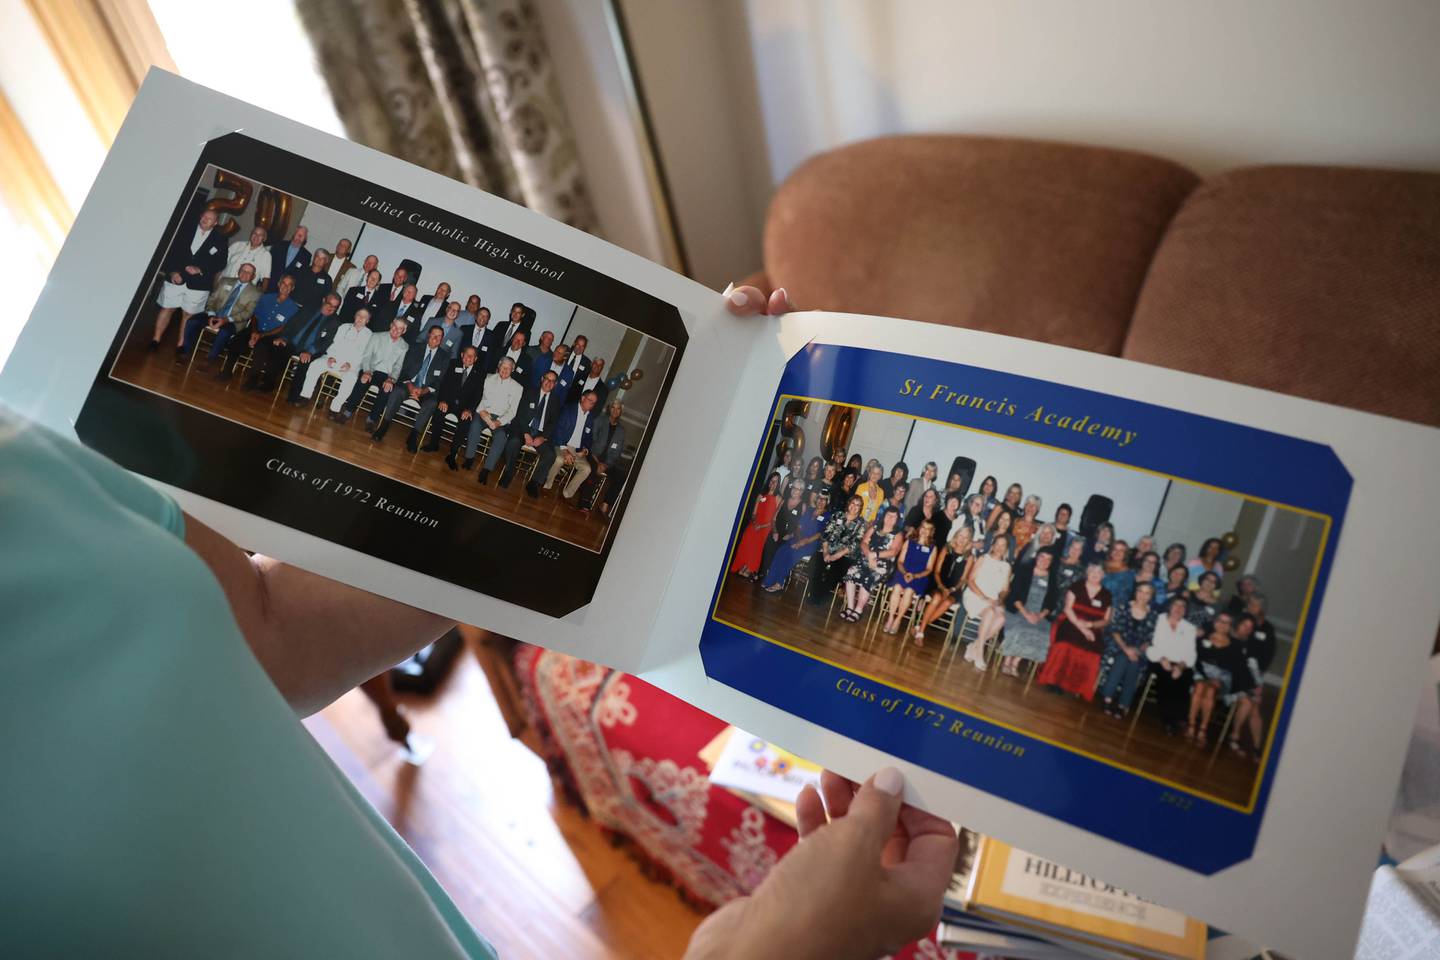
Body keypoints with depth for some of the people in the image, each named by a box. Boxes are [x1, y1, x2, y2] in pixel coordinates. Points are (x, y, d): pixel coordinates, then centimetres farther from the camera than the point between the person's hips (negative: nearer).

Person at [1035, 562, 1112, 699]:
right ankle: (1055, 681, -16)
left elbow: (1106, 620, 9)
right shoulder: (1076, 587, 4)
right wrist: (1080, 626, -15)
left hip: (1092, 630, 2)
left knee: (1088, 657, -23)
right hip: (1070, 625, -2)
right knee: (1064, 649, -29)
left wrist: (1090, 624, -11)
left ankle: (1074, 687, -12)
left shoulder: (1106, 595, 10)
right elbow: (1067, 608, -4)